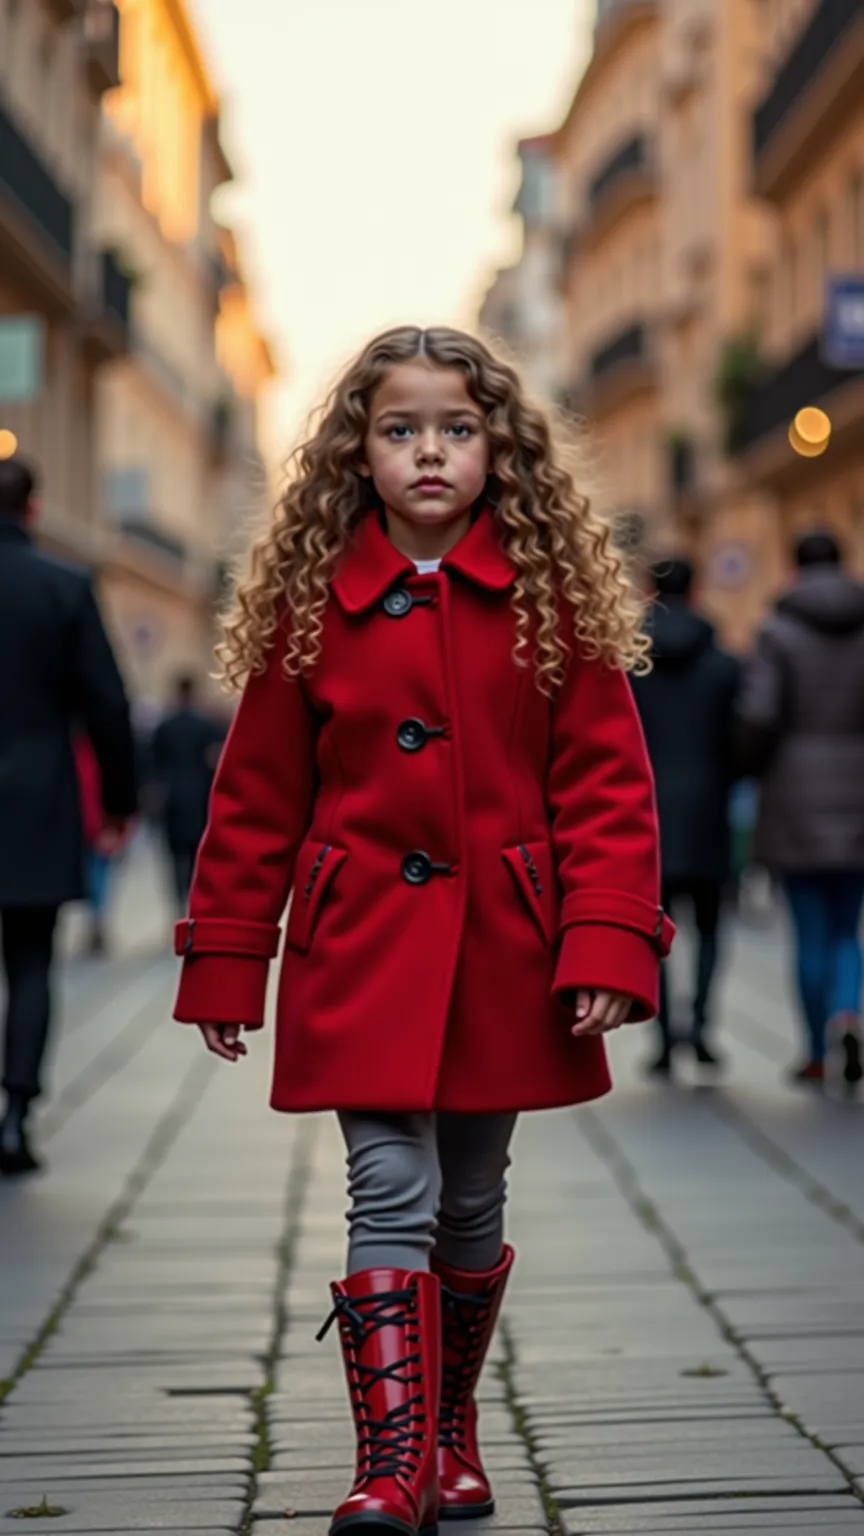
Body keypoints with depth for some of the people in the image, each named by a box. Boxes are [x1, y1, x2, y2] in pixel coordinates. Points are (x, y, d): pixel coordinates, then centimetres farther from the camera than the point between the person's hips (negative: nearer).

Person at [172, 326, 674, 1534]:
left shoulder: (552, 596, -1)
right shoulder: (312, 603, 0)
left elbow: (608, 784, -3)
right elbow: (257, 798, 4)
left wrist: (608, 943, -14)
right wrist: (225, 964, 4)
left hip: (503, 955, 1)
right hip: (362, 951, -1)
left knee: (472, 1203, 13)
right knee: (393, 1195, -9)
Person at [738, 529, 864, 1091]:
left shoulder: (779, 630, -5)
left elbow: (759, 713, -13)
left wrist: (756, 763, 6)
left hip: (796, 795, -2)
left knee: (811, 930, 7)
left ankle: (818, 1054, 12)